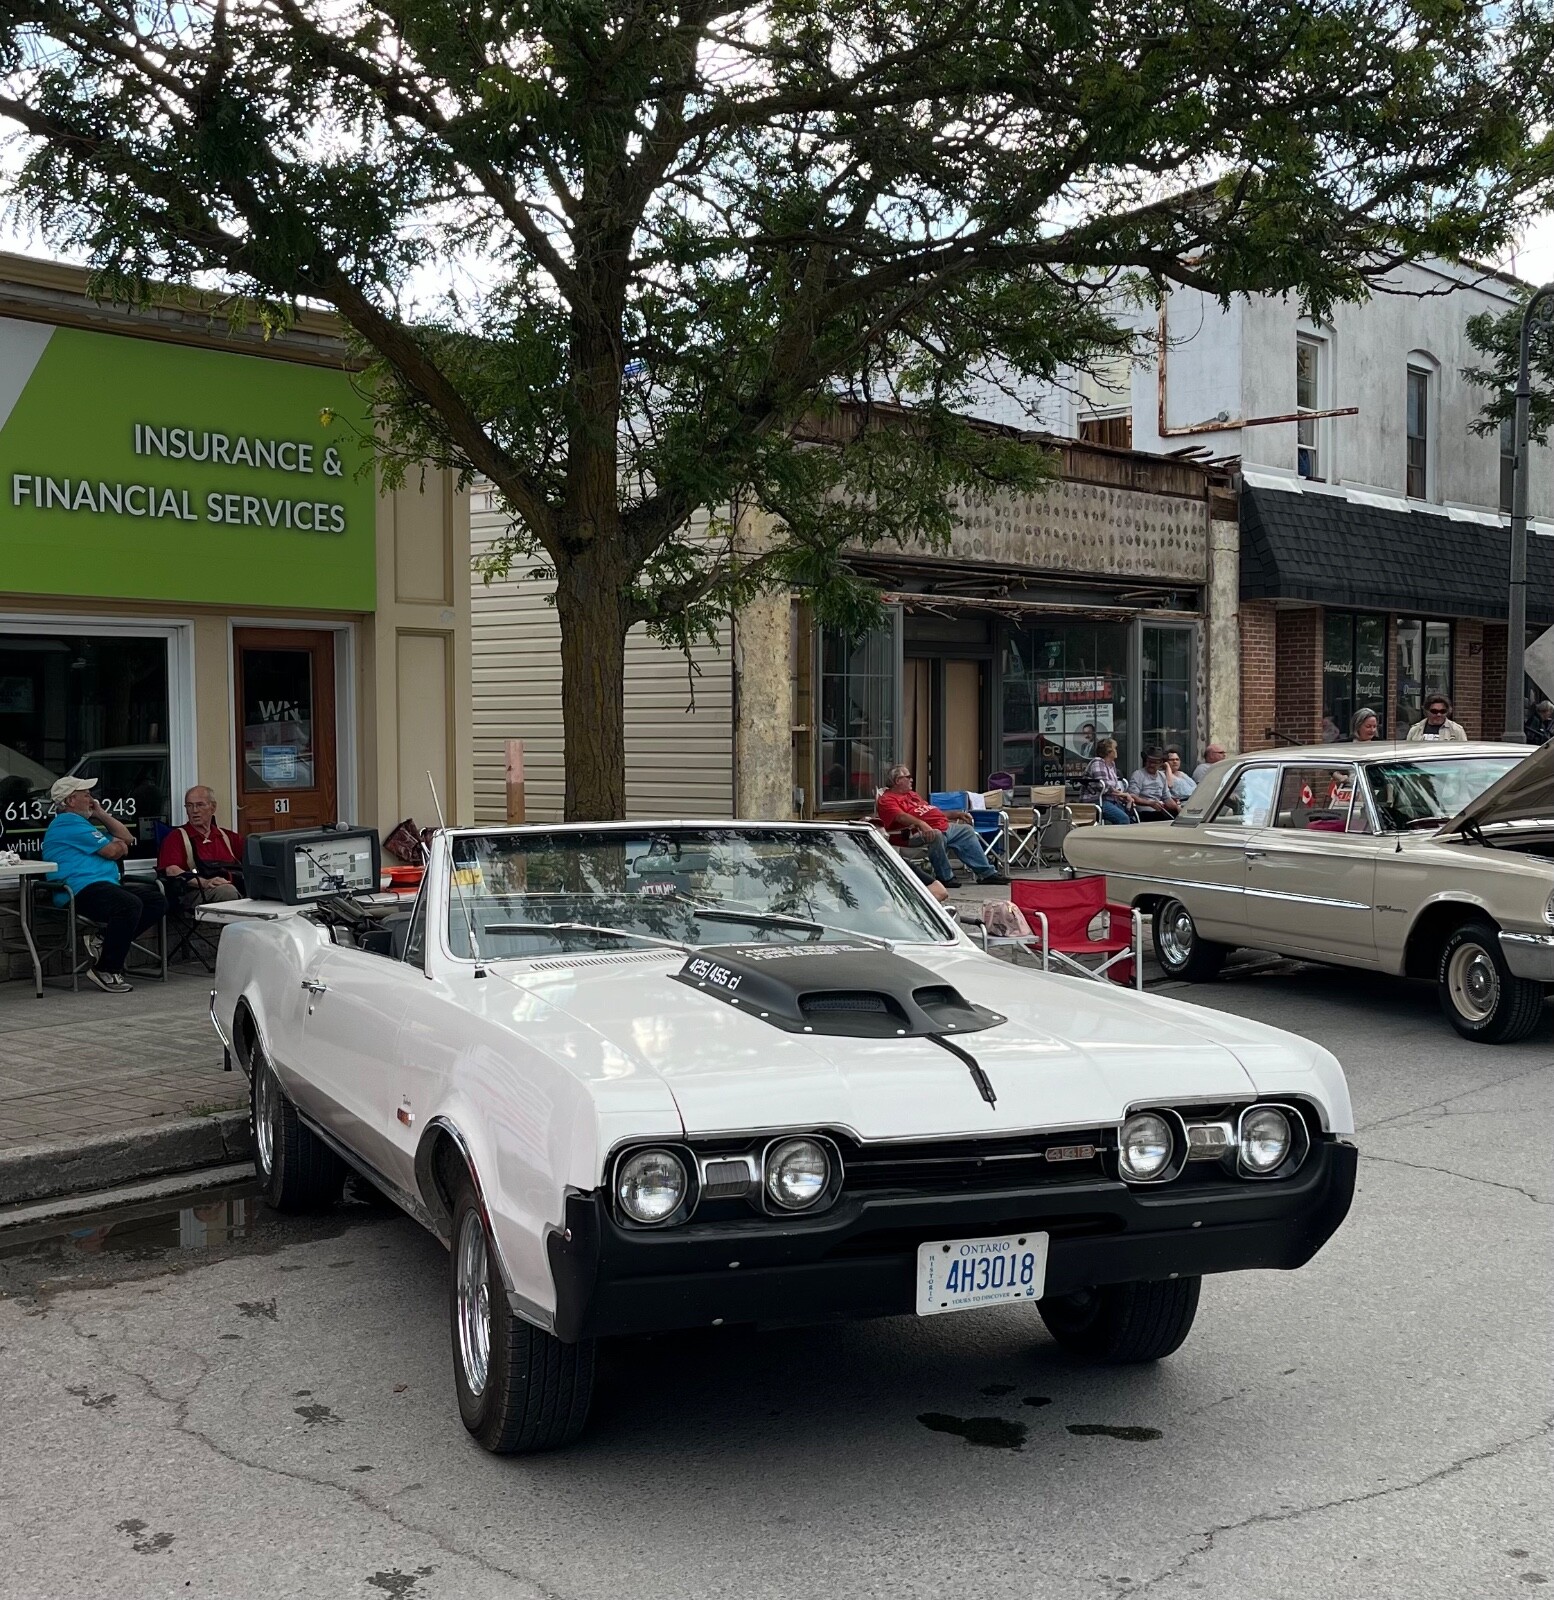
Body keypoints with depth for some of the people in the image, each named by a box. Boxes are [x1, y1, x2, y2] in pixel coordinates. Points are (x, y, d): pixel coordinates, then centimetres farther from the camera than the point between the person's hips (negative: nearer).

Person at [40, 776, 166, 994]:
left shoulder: (80, 822, 30)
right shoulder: (68, 823, -4)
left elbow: (126, 839, 28)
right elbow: (113, 851, -9)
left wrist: (100, 813, 22)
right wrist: (117, 844, 16)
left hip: (107, 886, 11)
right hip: (83, 889, -11)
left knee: (157, 901, -2)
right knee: (130, 904, -35)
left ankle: (103, 940, -6)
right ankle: (105, 971, -25)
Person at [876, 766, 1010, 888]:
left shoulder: (912, 794, 28)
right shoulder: (887, 800, -5)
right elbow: (901, 816, -25)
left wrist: (957, 814, 27)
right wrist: (921, 824, -42)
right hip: (927, 832, -11)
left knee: (966, 830, 17)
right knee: (936, 836, -39)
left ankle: (987, 873, 20)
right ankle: (945, 878, -24)